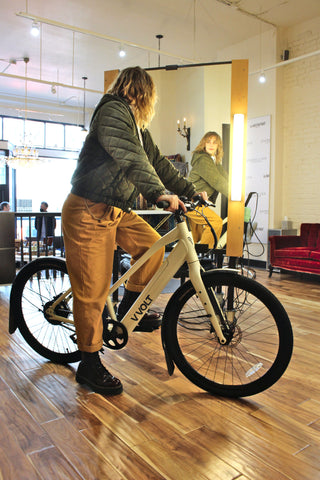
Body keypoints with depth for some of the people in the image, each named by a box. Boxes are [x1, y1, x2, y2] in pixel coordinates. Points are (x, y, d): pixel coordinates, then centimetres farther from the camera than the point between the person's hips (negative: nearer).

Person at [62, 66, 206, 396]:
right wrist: (159, 192, -40)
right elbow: (129, 157, -29)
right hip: (88, 212, -9)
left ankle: (129, 308, 17)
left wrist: (191, 191, 15)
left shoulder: (137, 126, 18)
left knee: (152, 244, -3)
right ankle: (89, 365, 9)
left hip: (117, 211, 9)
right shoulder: (113, 110, -12)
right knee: (93, 289, -6)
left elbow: (157, 162, 19)